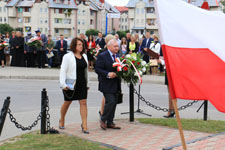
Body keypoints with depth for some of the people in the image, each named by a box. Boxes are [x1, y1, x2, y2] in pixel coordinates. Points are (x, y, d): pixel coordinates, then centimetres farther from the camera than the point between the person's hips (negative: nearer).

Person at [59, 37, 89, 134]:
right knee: (67, 102, 11)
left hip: (82, 84, 4)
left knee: (83, 103, -4)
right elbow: (63, 71, -10)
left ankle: (84, 125, -2)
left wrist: (87, 83, 16)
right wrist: (63, 84, -18)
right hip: (71, 84, -4)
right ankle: (62, 120, 35)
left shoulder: (84, 56, 11)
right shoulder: (68, 56, -7)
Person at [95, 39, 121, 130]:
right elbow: (97, 69, -13)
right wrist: (108, 74, -24)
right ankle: (103, 120, 6)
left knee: (114, 103, 9)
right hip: (106, 85, -7)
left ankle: (110, 123, 19)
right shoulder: (102, 56, -9)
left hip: (115, 84, 7)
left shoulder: (118, 56, 11)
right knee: (111, 101, -14)